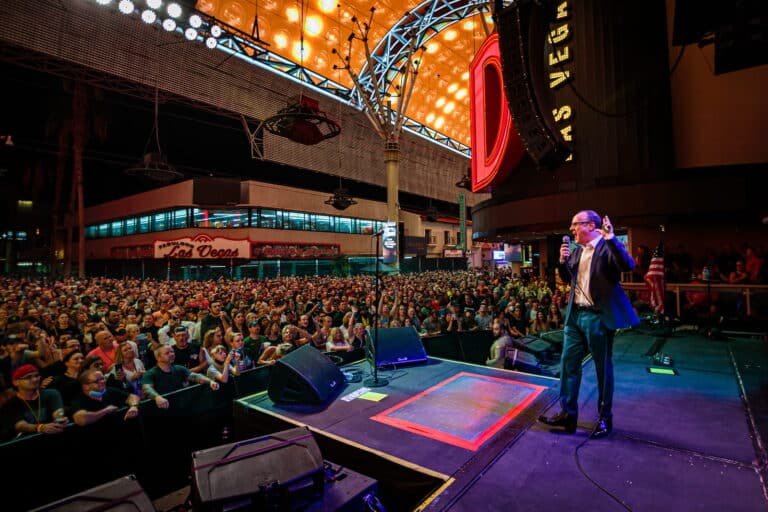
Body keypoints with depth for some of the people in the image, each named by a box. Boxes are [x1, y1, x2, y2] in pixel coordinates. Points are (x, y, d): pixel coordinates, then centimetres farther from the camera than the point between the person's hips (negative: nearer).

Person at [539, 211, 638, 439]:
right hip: (575, 314, 7)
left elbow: (628, 265, -25)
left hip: (598, 317, -7)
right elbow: (567, 278, 19)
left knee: (603, 367, 8)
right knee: (568, 364, 8)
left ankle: (605, 418, 25)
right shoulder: (577, 250, 12)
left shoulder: (607, 247, -9)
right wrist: (563, 261, 1)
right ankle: (568, 414, 19)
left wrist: (611, 238, -30)